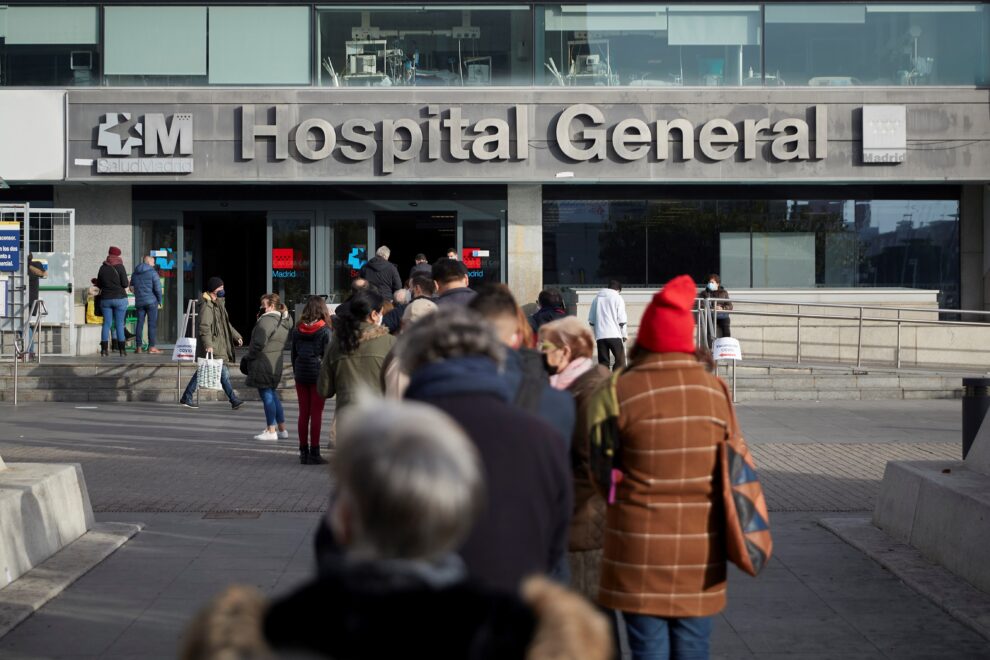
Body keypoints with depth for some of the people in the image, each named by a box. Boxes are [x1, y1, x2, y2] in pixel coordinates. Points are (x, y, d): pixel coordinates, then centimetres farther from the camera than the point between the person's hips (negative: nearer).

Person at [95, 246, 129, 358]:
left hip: (105, 299, 3)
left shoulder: (103, 267, 4)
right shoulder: (120, 267, -7)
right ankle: (122, 349, 0)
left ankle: (104, 349, 0)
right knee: (119, 324, 1)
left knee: (107, 323, 6)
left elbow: (99, 284, 9)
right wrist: (128, 283, 11)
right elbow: (125, 284, -10)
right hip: (119, 298, -3)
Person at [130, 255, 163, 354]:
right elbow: (158, 288, -10)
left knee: (140, 323, 7)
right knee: (152, 324, -2)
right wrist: (160, 300, 0)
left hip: (139, 301, 5)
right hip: (151, 301, -5)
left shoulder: (135, 273, 12)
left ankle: (139, 347, 5)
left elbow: (132, 288, 17)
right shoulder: (152, 272, -6)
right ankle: (151, 347, -4)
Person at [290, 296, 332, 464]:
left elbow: (293, 353, 8)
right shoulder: (324, 330, -9)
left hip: (301, 374, 4)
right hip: (318, 374, -4)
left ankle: (303, 452, 12)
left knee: (303, 413, 9)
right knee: (316, 414, -1)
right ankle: (314, 453, -1)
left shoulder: (297, 329, 4)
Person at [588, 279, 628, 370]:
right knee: (620, 361, 1)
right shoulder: (618, 298, 0)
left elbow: (591, 321, 11)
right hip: (614, 335, -4)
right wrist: (625, 335, 6)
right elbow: (622, 321, -5)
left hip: (600, 335, 4)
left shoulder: (597, 298, 12)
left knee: (603, 362, 6)